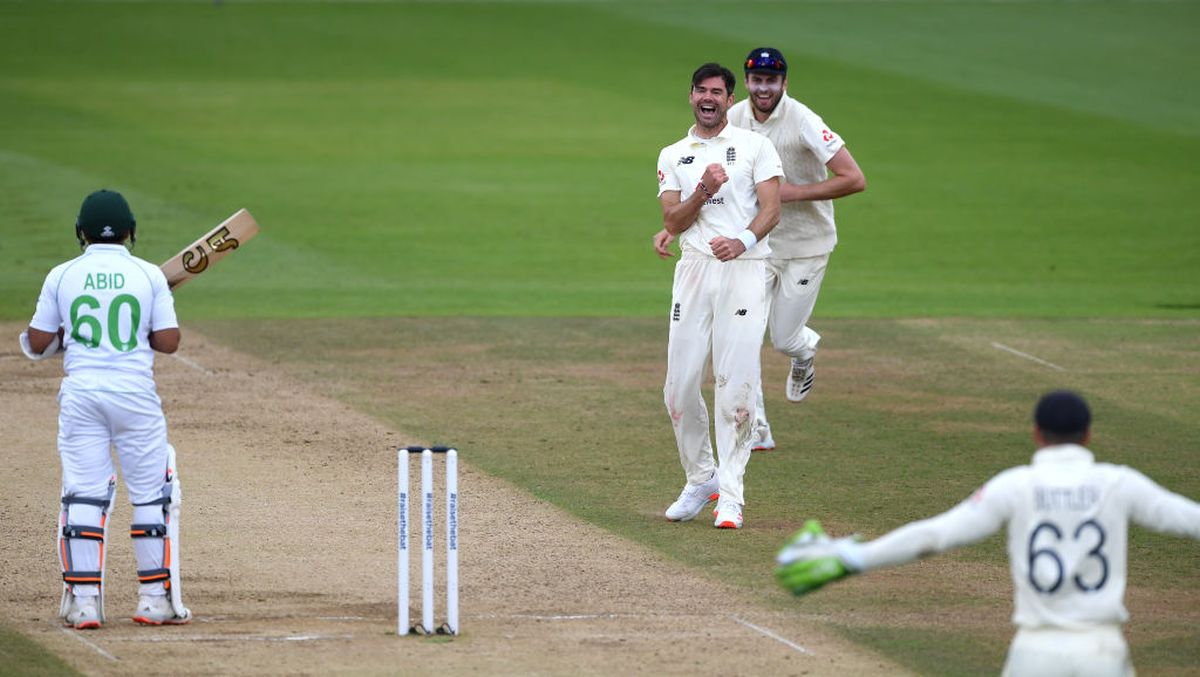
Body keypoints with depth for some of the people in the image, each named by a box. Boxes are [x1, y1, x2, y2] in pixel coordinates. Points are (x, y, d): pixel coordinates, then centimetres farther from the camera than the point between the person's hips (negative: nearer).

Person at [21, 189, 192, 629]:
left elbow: (38, 343, 4)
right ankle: (155, 600, 6)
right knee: (152, 494, 8)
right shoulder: (149, 275, 0)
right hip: (136, 393, -1)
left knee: (83, 495, 4)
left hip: (80, 394, 1)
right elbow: (168, 342, -2)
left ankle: (84, 600, -2)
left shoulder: (62, 277, 2)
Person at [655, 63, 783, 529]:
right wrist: (704, 190, -11)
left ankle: (730, 495, -6)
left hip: (744, 269, -3)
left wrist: (743, 240, -21)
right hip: (694, 269, 3)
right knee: (680, 385, 0)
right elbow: (673, 223, 6)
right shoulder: (673, 156, 16)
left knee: (736, 385, -10)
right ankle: (700, 478, 18)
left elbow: (771, 210, -2)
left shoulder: (755, 146, 7)